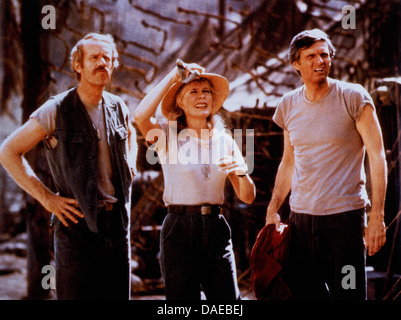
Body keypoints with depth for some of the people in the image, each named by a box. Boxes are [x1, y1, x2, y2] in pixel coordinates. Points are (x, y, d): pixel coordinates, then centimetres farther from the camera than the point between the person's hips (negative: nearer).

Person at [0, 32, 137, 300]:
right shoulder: (57, 111, -8)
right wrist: (45, 197, -10)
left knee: (117, 294, 9)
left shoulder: (118, 107, 8)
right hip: (77, 223, -5)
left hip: (117, 222, 5)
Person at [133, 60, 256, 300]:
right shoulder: (167, 136, 1)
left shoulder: (224, 141, 11)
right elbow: (141, 116, -22)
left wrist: (242, 172, -11)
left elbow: (248, 197, 10)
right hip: (178, 229, -3)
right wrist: (173, 76, -15)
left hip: (216, 228, 3)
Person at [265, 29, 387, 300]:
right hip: (300, 217, 5)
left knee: (348, 293, -3)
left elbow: (377, 156, -6)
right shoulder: (289, 105, 9)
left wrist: (377, 215, -12)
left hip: (345, 216, -4)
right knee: (303, 293, 7)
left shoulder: (353, 97, -4)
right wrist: (273, 210, 13)